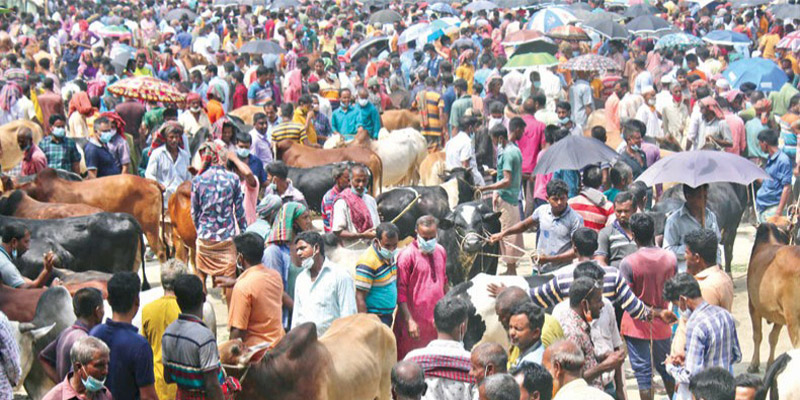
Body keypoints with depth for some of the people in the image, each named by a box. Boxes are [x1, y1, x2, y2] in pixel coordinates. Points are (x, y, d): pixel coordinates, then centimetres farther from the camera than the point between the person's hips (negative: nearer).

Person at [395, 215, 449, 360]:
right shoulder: (407, 255, -11)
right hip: (416, 321, -6)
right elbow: (401, 292, -12)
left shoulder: (440, 251, 9)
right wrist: (409, 321, -17)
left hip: (437, 319, 6)